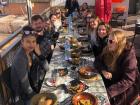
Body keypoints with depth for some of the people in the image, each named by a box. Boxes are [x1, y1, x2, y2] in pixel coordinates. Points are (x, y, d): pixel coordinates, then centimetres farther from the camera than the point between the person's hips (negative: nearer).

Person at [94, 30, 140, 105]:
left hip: (126, 88, -6)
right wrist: (103, 71, -22)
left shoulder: (129, 55, -25)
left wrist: (108, 92, -35)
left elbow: (128, 81, -29)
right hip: (111, 81, 6)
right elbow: (97, 61, 0)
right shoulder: (108, 50, -7)